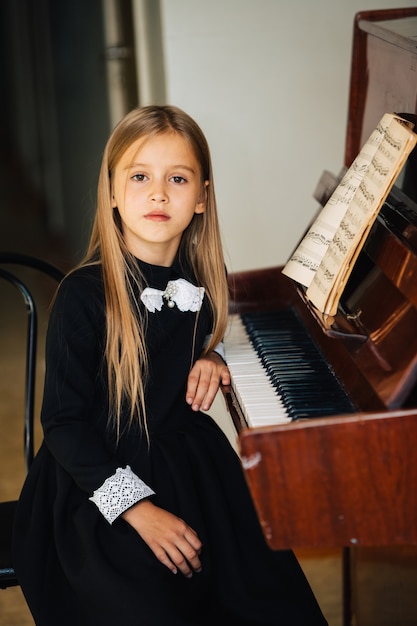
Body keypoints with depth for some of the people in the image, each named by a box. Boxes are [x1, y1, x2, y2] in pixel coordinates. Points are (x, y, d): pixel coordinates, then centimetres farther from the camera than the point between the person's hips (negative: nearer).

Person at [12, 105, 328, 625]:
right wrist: (139, 508, -20)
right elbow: (64, 423, -14)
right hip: (103, 483, -5)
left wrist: (208, 358, 1)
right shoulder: (83, 295, -17)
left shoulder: (200, 280, 1)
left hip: (190, 464, 5)